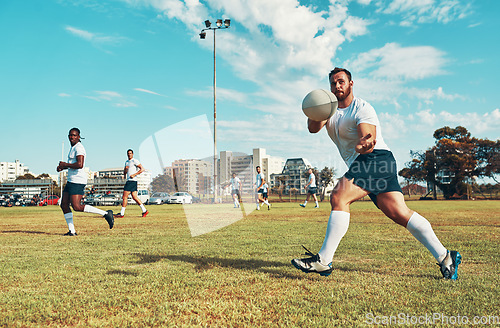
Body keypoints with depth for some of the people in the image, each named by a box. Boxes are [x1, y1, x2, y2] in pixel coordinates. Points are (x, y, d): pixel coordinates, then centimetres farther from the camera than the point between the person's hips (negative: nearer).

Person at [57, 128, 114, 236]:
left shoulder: (79, 148, -13)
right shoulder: (73, 147, 19)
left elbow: (79, 165, -25)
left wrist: (65, 164, -13)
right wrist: (62, 167, 16)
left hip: (78, 181, -10)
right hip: (71, 181, 10)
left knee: (77, 207, -16)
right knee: (64, 205, 6)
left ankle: (106, 214, -13)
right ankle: (72, 231, 10)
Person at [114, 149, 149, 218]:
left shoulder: (134, 161, -5)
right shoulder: (126, 162, 21)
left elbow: (142, 169, -13)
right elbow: (125, 173, 22)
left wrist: (134, 175, -18)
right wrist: (125, 169, -1)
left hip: (132, 181, -9)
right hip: (129, 181, 9)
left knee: (125, 197, -6)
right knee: (134, 197, 3)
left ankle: (122, 214, -1)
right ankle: (144, 210, 3)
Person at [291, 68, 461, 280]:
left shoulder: (362, 108, -5)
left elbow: (370, 141, -20)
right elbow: (313, 128, -4)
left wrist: (364, 144, -43)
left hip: (375, 159, -7)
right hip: (362, 164, 7)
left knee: (338, 197, -22)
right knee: (399, 213, -2)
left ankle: (323, 261, -21)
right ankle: (444, 257, 0)